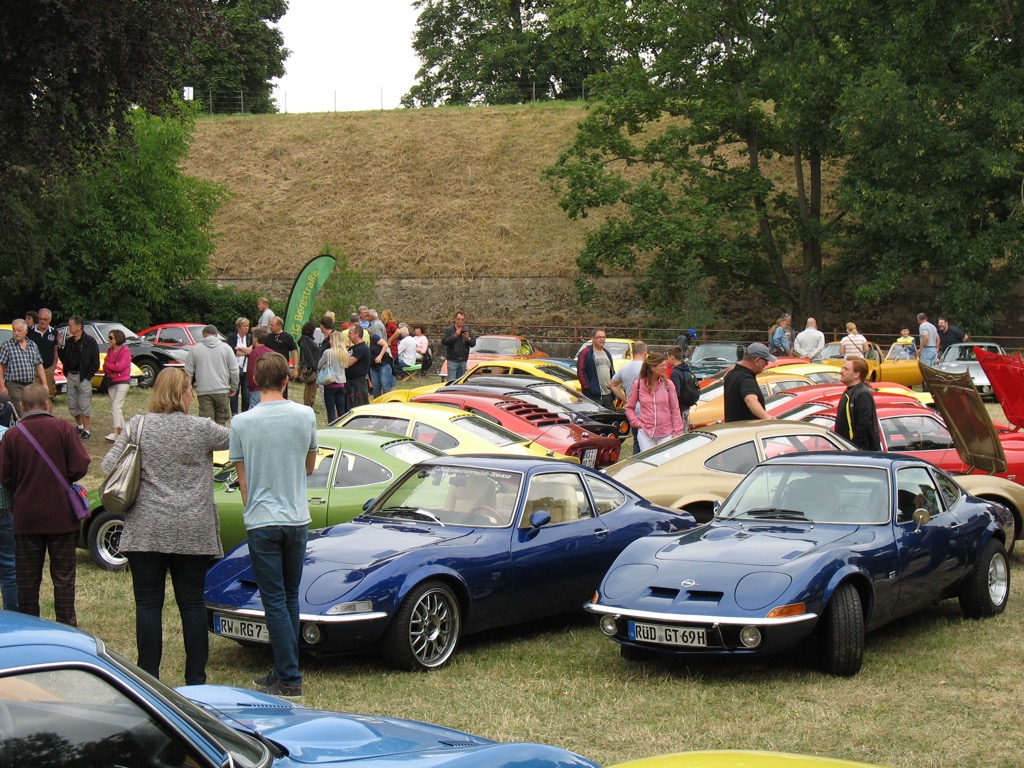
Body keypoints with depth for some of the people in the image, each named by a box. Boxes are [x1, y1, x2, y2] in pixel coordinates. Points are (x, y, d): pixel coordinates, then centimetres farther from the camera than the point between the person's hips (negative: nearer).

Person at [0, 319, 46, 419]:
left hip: (30, 385, 5)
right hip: (14, 386, -5)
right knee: (19, 415, -13)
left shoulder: (33, 346, 12)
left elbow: (39, 366, 14)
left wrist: (44, 384, 8)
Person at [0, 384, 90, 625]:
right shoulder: (62, 428, -8)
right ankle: (66, 627, 11)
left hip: (26, 517, 1)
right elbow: (80, 466, -10)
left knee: (27, 578, 11)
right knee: (63, 576, 9)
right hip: (62, 515, -1)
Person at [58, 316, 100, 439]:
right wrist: (60, 346, 0)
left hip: (83, 377, -6)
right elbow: (63, 359, 14)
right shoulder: (68, 341, 12)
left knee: (84, 405, -6)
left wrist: (88, 376, -11)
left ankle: (86, 430, -1)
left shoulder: (89, 341, -6)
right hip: (71, 376, 6)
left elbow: (95, 362, -7)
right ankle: (80, 427, 25)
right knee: (72, 405, 10)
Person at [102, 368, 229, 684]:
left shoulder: (137, 426, -2)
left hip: (146, 532, 0)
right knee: (192, 604, 7)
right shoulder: (202, 429, -4)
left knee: (148, 604, 4)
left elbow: (108, 466, -3)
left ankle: (149, 679, 5)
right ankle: (196, 680, 11)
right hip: (192, 533, 0)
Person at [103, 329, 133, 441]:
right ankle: (122, 430, 15)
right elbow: (105, 367, 10)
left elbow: (120, 366, -19)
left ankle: (115, 432, -22)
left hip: (122, 381, -8)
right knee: (116, 407, 9)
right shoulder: (109, 351, 12)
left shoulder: (125, 351, -10)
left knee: (116, 406, -16)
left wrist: (107, 365, -5)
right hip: (111, 381, 8)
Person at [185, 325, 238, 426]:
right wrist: (234, 387, 11)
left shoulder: (195, 349, 2)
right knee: (221, 422, 10)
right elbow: (234, 370, 0)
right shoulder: (226, 348, 1)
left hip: (203, 391, 0)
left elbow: (188, 371, 4)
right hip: (222, 390, 0)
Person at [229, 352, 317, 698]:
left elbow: (242, 480, 1)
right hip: (297, 519, 3)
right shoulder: (305, 416, -1)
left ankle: (289, 680, -2)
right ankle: (283, 672, 20)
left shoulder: (242, 423, -7)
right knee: (290, 598, 15)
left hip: (262, 523, -3)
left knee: (275, 602, 0)